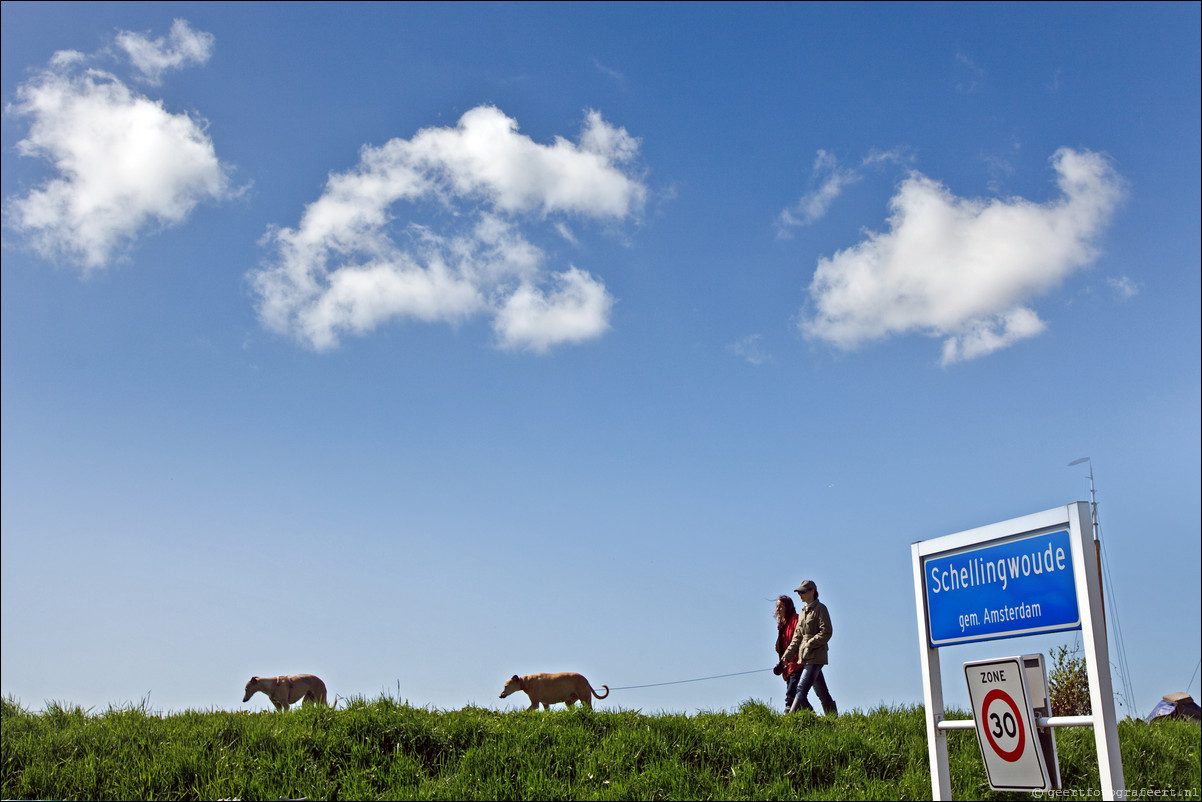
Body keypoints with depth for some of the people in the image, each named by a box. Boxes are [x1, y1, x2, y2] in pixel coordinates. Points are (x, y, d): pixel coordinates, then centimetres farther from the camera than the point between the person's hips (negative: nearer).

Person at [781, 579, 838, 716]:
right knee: (822, 693, 11)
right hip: (805, 658, 8)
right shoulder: (803, 612, 18)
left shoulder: (820, 609, -6)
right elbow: (797, 636, 17)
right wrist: (788, 655, 8)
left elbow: (826, 632, -14)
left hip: (816, 657, -8)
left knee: (802, 688, -15)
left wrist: (809, 645, -18)